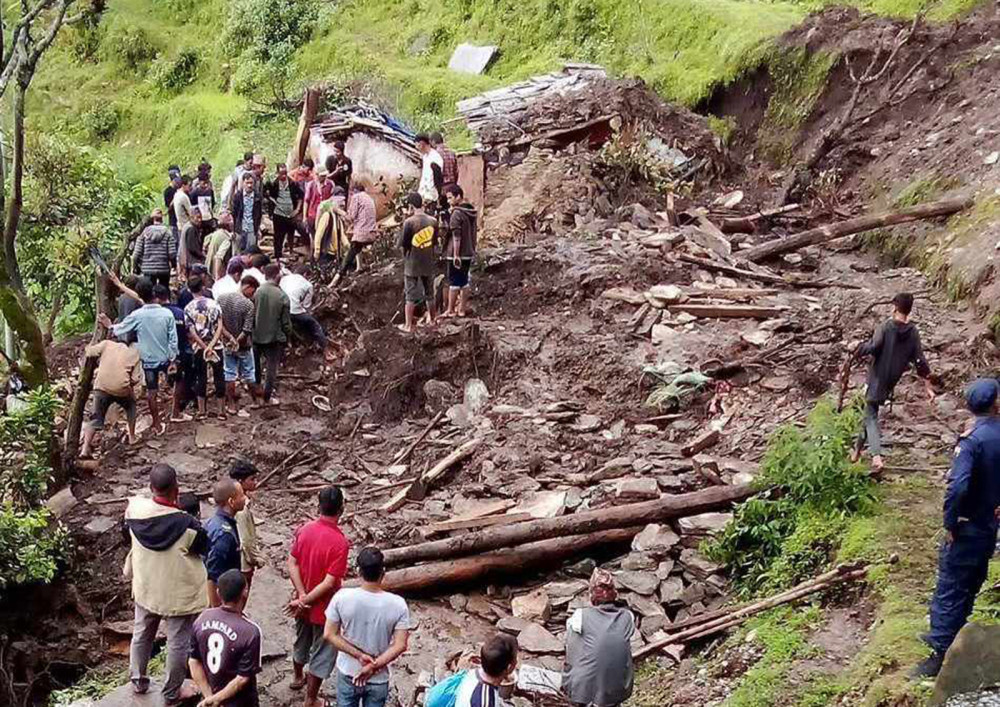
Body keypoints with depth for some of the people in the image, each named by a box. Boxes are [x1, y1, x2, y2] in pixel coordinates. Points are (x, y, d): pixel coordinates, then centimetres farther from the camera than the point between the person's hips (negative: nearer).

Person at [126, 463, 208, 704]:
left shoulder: (135, 509, -18)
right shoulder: (186, 524, -31)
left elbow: (128, 533, 5)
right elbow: (204, 547, -10)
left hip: (145, 589, 5)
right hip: (178, 594, -5)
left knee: (141, 634, 26)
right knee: (177, 644, 15)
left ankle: (138, 681, 44)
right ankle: (172, 693, 30)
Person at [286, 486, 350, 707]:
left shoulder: (304, 530, -10)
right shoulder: (340, 542, -28)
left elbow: (292, 564, -7)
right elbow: (329, 583, -27)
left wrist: (302, 595, -11)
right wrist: (305, 601, -17)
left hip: (304, 605, 6)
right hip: (324, 608, -6)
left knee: (302, 641, 30)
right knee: (321, 654, 13)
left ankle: (298, 677, 54)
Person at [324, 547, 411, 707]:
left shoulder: (342, 597, -19)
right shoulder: (397, 604, -20)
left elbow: (329, 635, -13)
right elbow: (400, 645, -19)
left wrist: (359, 656, -13)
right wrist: (373, 666, -17)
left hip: (348, 674, 1)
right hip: (378, 679, -1)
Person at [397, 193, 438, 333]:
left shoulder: (409, 222, -16)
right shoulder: (433, 221, -1)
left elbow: (403, 244, -11)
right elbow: (435, 244, 7)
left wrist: (405, 256, 8)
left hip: (412, 264, -4)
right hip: (428, 264, 4)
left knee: (410, 295, 3)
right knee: (429, 294, 17)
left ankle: (409, 325, 7)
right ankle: (432, 320, 29)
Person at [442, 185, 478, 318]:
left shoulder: (457, 213, -17)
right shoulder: (471, 211, 9)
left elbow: (456, 236, -19)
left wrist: (456, 255, -18)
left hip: (457, 254, -8)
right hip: (469, 253, 8)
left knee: (454, 282, -1)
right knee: (464, 282, 11)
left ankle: (450, 311, 4)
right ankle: (462, 309, 15)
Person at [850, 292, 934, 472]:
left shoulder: (886, 328, -14)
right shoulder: (913, 333, -1)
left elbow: (872, 347, -26)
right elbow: (920, 361, -1)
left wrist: (857, 348, -5)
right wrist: (928, 386, 4)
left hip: (876, 380, -5)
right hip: (891, 383, 5)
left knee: (871, 417, 0)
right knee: (870, 412, 21)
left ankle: (876, 456, -16)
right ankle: (857, 448, 32)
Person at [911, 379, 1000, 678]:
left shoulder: (972, 440, -21)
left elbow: (957, 487, -30)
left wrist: (950, 524, -18)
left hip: (968, 529, -7)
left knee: (949, 591, -1)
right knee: (969, 587, 20)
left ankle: (941, 654, 2)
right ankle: (945, 635, 35)